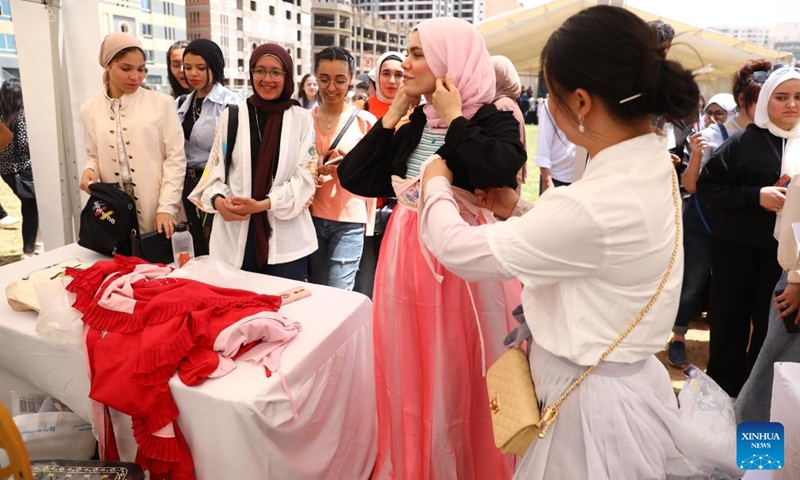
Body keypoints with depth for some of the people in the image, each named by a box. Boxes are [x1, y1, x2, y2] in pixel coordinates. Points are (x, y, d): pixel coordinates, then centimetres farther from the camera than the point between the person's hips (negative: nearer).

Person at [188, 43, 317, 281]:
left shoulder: (301, 119, 3)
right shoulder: (231, 116, 7)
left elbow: (306, 175, -3)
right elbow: (215, 168, 8)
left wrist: (262, 204, -15)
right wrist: (218, 200, -14)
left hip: (286, 239, -1)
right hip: (236, 236, 1)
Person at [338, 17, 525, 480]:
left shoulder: (494, 120, -8)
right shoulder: (413, 127, 9)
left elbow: (501, 172, -30)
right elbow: (353, 178, 5)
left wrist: (454, 119, -16)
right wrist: (392, 116, 2)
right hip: (408, 261, 6)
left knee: (461, 383, 9)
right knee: (411, 381, 17)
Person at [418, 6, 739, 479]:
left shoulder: (595, 207, -33)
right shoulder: (650, 166, -4)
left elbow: (459, 248, -22)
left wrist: (437, 184, -4)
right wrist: (516, 211, 1)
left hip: (590, 399, -8)